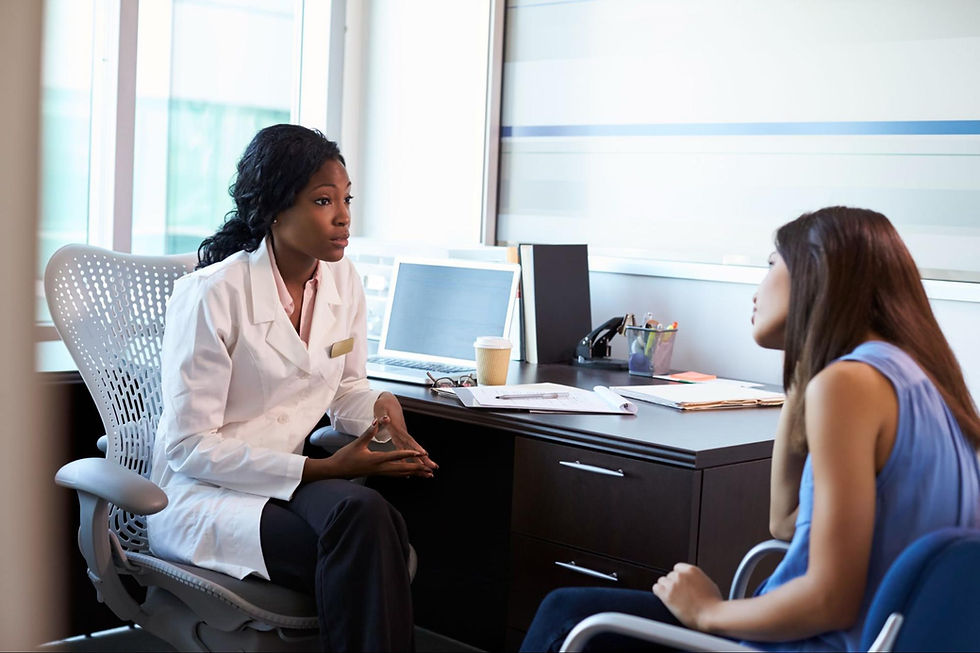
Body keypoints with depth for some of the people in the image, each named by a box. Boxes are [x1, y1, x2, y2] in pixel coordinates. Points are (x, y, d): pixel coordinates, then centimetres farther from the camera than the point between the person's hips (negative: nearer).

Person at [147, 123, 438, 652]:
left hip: (290, 479, 5)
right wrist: (323, 468, -20)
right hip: (203, 492, -5)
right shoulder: (211, 295, -13)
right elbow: (191, 446, -14)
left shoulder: (343, 281, 5)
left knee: (366, 513, -31)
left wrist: (380, 408, -7)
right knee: (359, 517, -32)